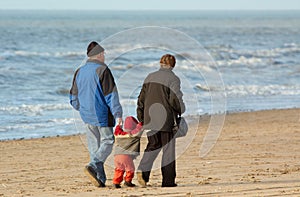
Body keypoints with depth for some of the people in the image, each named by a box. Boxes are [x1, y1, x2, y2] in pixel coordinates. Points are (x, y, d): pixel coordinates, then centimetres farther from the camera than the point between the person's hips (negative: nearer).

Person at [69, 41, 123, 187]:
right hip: (102, 115, -6)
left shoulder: (79, 72, 9)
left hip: (87, 115, 6)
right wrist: (117, 114, -14)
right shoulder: (102, 70, -11)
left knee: (94, 146, 10)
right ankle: (93, 166, -21)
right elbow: (111, 95, -14)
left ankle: (100, 179, 7)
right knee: (107, 142, 1)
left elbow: (74, 98, 17)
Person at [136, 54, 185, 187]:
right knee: (168, 149, 2)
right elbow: (175, 99, -14)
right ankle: (168, 180, 2)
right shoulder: (173, 79, -6)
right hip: (166, 119, -5)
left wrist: (141, 118, 20)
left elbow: (141, 98, 14)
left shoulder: (150, 77, 12)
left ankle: (143, 169, -11)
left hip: (149, 119, 5)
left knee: (153, 146, 13)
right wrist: (181, 110, 6)